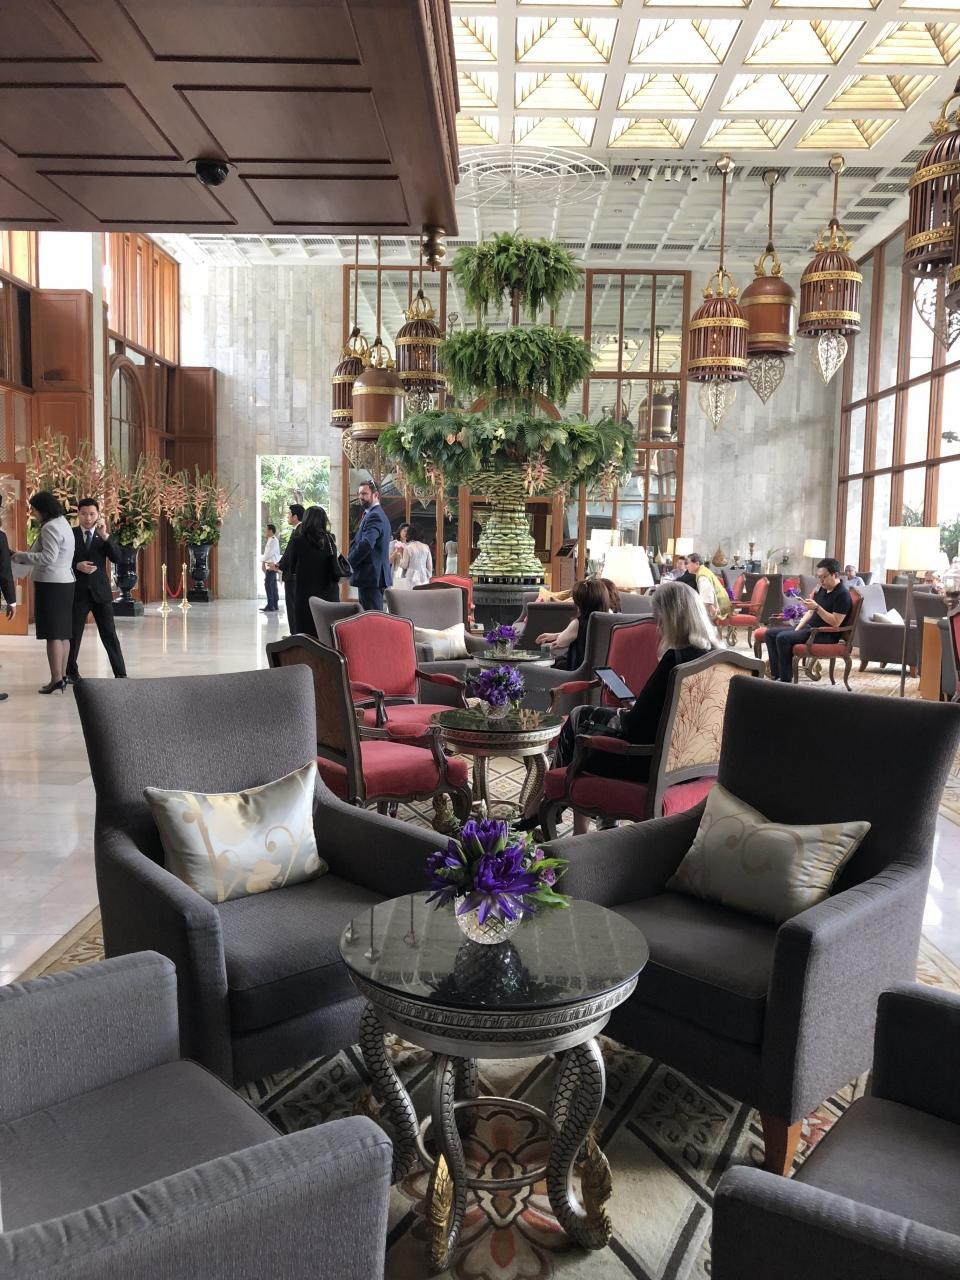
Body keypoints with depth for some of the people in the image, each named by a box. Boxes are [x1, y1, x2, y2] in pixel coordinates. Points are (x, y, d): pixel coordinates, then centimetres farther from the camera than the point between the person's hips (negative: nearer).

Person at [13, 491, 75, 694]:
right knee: (62, 633, 10)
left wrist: (22, 555, -9)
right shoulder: (62, 523, 17)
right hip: (64, 583, 10)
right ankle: (62, 677, 15)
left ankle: (56, 681, -7)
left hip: (51, 585, -10)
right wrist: (25, 557, 14)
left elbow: (48, 557, -20)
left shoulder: (50, 527, -14)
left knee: (53, 634, -8)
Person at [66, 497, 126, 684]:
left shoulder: (103, 536, 5)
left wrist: (104, 536, -17)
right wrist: (77, 566, -17)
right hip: (77, 591, 0)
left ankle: (120, 674, 4)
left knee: (110, 635, 0)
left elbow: (117, 559, -8)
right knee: (73, 634, 7)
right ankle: (71, 673, 21)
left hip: (100, 591, 0)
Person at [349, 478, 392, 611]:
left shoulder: (374, 516, -14)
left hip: (370, 576, -10)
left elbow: (366, 544, -27)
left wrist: (349, 563, -15)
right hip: (376, 575, 10)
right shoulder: (378, 514, 20)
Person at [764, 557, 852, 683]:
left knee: (783, 638, -27)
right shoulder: (822, 589, 13)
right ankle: (777, 675, -8)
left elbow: (835, 623, -21)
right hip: (810, 627, 10)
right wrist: (797, 628, 5)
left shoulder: (842, 594, -14)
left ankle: (785, 681, -21)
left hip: (826, 635, -10)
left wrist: (817, 608, -27)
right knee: (770, 633, 0)